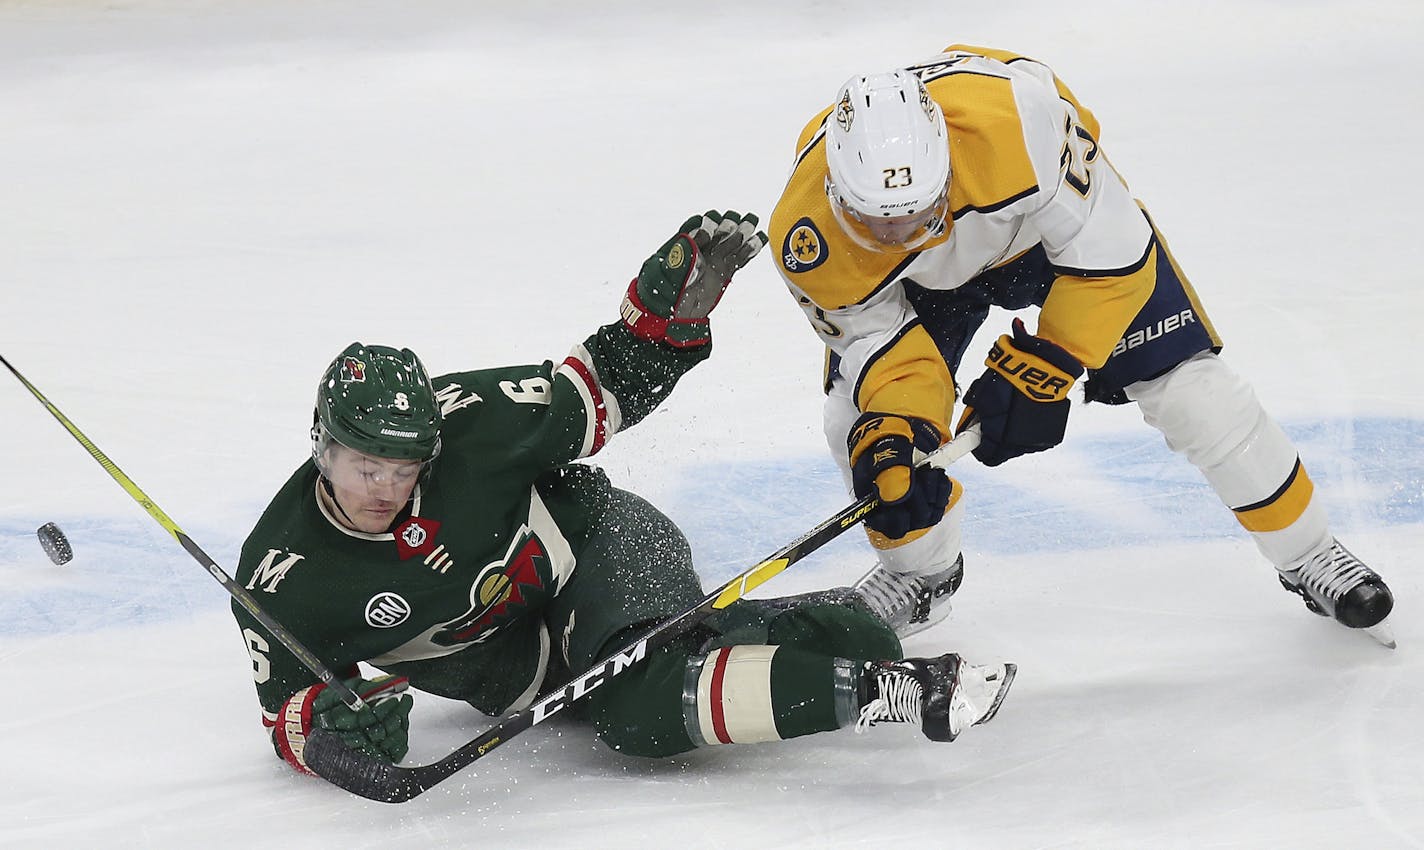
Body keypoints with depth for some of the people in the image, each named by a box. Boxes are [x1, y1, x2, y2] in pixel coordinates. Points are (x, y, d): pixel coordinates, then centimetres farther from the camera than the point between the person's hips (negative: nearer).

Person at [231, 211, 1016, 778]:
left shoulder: (467, 421, -22)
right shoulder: (282, 579, -19)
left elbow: (604, 392, -9)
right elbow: (288, 709, -11)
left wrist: (672, 305, -25)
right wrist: (328, 723, -35)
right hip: (519, 674, 4)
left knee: (646, 704, -32)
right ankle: (883, 689, -14)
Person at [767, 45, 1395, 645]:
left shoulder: (1018, 118, -46)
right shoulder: (809, 234, -36)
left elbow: (1107, 252, -31)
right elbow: (878, 337, -21)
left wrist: (1039, 371, -29)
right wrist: (891, 439, -37)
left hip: (1061, 214, -2)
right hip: (931, 277, 2)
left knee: (1189, 388, -7)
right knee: (858, 422, -12)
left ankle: (1309, 556, 14)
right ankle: (921, 571, 18)